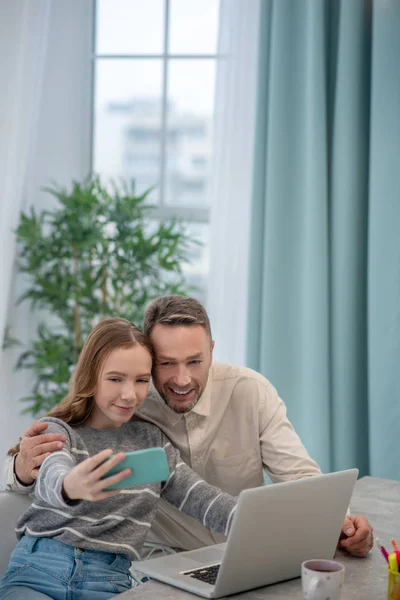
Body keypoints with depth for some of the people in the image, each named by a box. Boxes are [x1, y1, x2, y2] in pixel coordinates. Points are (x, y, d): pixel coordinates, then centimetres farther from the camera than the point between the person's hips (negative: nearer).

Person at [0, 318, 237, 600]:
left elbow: (200, 497, 7)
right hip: (36, 572, -3)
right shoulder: (56, 430, 4)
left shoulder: (152, 440, 17)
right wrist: (71, 487, -47)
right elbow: (52, 477, -19)